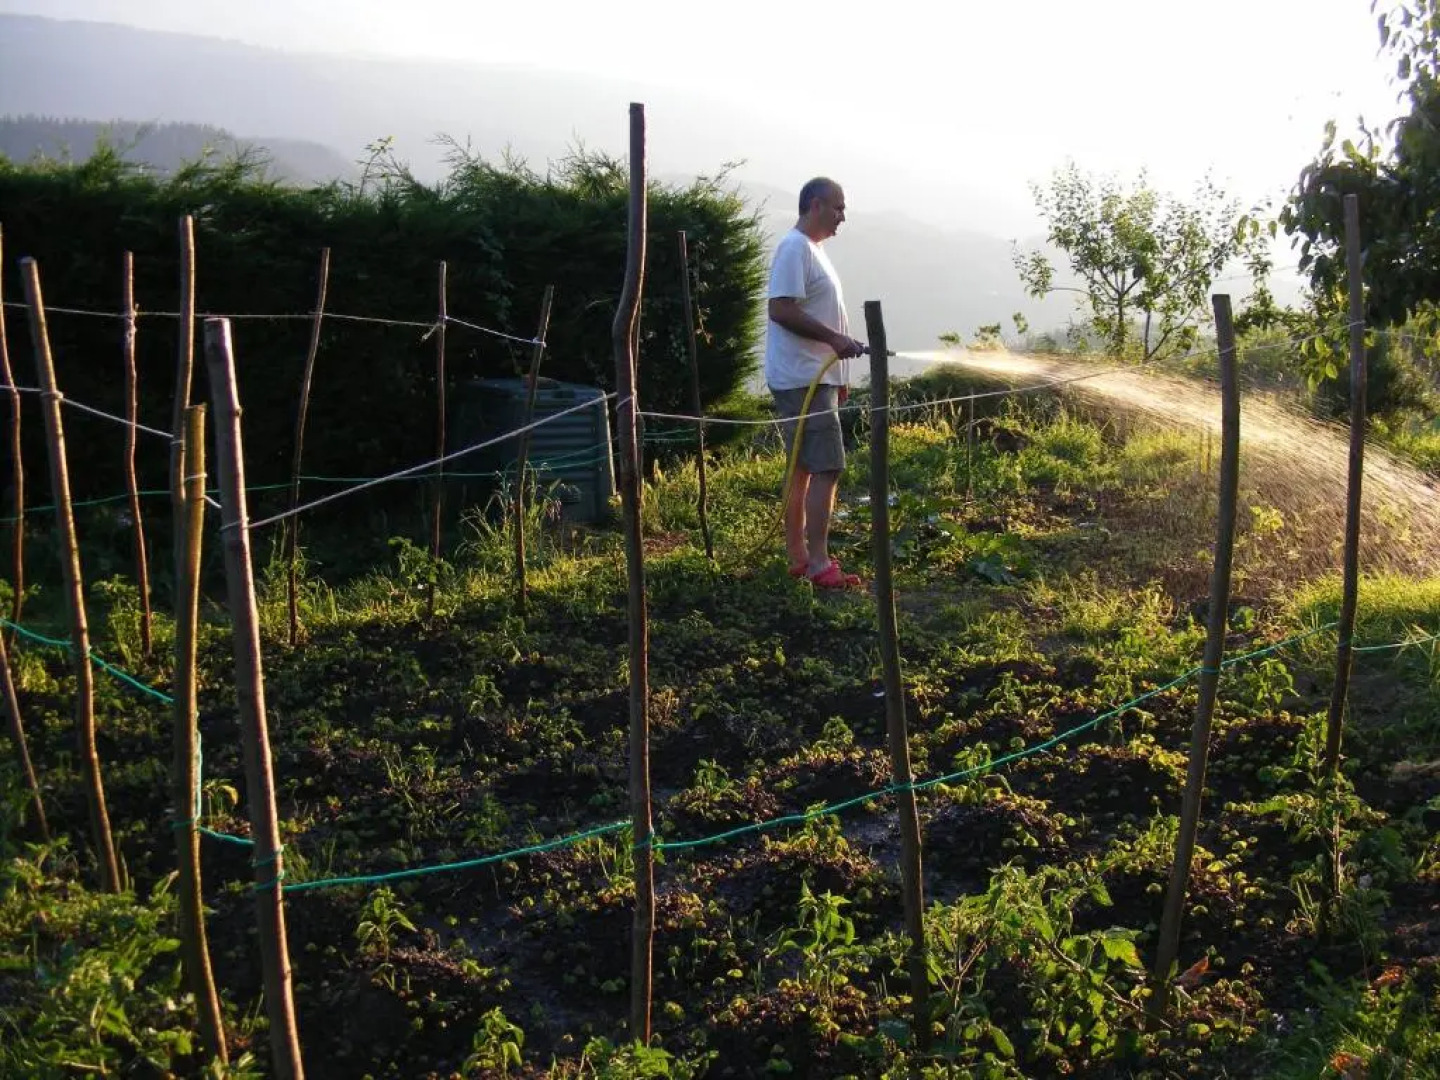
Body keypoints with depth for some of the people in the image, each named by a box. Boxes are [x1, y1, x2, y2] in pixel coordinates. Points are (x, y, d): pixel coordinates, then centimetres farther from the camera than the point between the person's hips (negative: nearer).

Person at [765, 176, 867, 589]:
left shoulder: (813, 248, 18)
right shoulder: (795, 248, -13)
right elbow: (781, 309, -23)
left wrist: (838, 376, 23)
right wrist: (834, 338, -23)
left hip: (817, 378, 11)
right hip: (802, 380, -11)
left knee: (804, 469, 13)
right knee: (827, 468, -11)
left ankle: (798, 555, 19)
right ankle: (819, 563, -9)